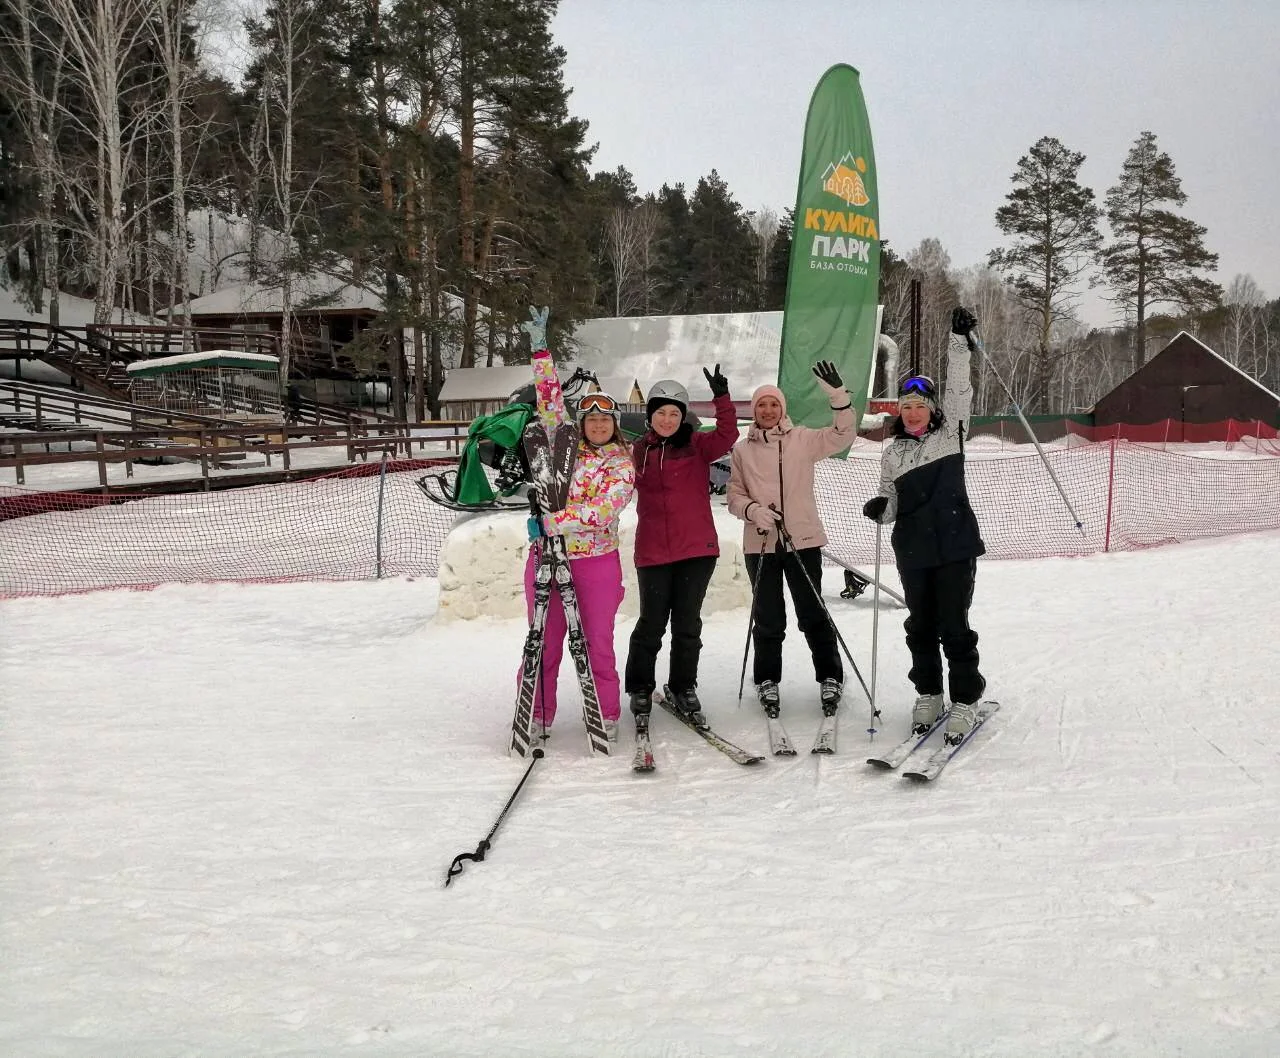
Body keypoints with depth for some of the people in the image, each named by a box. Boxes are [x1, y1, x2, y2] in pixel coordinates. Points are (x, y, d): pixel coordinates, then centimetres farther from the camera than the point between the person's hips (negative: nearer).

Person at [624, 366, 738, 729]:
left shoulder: (697, 445, 2)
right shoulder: (639, 451, 6)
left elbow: (727, 437, -15)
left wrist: (722, 399, -23)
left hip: (697, 549, 0)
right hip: (653, 551, 0)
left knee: (687, 624, 8)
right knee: (651, 624, 5)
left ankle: (684, 689, 22)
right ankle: (639, 690, 21)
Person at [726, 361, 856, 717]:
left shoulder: (802, 439, 4)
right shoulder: (743, 450, 7)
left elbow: (841, 436, -7)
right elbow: (735, 495, 7)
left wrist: (838, 396, -19)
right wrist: (754, 511, -14)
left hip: (803, 540, -1)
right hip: (760, 543, 1)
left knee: (813, 614, 3)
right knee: (768, 618, 8)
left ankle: (830, 678, 16)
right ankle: (767, 681, 21)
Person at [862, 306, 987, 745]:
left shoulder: (950, 433, 3)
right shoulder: (893, 453, 11)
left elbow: (959, 388, -9)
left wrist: (959, 340, -18)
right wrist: (880, 508, -8)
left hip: (955, 545, -4)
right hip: (913, 552, 4)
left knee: (954, 625, -3)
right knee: (921, 625, 11)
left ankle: (965, 700, 7)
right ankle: (928, 693, 26)